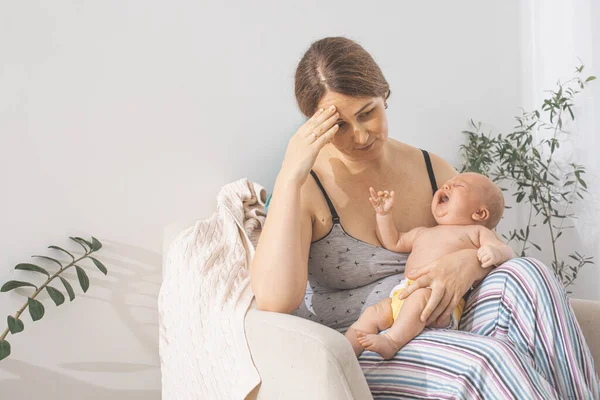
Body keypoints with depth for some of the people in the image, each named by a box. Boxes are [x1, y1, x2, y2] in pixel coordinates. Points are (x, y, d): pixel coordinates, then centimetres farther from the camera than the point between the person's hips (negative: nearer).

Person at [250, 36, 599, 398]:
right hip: (356, 351, -5)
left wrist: (470, 263, -17)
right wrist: (290, 176, -23)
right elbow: (274, 301, -22)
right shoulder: (307, 186, -7)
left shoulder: (431, 169, 9)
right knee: (485, 359, -34)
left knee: (525, 276, -22)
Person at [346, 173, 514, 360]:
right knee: (372, 313, -15)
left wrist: (495, 252, -18)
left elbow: (506, 251, 7)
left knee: (420, 295, -37)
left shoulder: (477, 231, 19)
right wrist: (384, 214, 32)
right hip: (401, 295, 6)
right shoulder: (422, 233, 37)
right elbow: (393, 242, 45)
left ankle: (392, 341, -46)